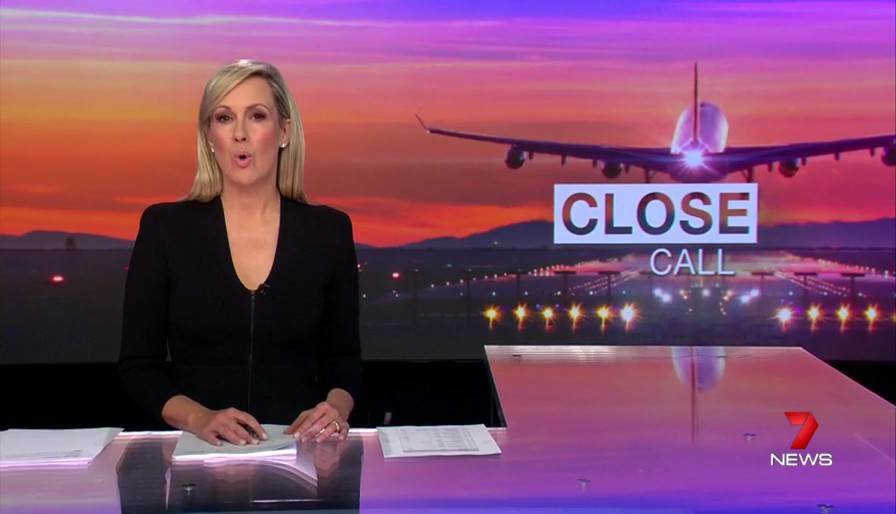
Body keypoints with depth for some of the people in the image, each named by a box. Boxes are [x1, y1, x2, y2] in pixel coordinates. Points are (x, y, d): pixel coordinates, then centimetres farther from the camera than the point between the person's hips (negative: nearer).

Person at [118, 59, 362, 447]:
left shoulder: (329, 230, 3)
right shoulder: (165, 227, 0)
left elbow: (342, 359, 10)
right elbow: (138, 365, 3)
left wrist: (336, 407, -11)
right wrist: (198, 418, -15)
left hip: (297, 446, 1)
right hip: (194, 447, -1)